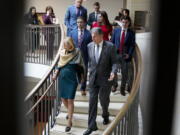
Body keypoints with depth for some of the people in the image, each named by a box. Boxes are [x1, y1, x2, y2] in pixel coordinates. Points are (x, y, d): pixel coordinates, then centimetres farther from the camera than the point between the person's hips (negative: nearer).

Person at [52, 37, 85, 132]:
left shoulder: (77, 53, -6)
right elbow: (60, 64, 13)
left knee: (70, 100, -6)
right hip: (62, 77, 5)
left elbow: (81, 67, 1)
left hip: (72, 79, -5)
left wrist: (82, 78, 3)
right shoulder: (62, 52, 5)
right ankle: (69, 112, 41)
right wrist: (55, 74, 1)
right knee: (63, 98, 12)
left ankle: (69, 122, 3)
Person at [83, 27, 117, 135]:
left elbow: (114, 62, -8)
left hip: (105, 79, -3)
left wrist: (113, 72, -24)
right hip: (93, 78, 3)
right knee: (92, 101, 1)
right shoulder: (89, 46, 0)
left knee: (104, 99, 10)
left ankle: (105, 115, 43)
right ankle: (92, 126, 8)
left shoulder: (110, 46, -11)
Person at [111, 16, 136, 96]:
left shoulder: (131, 33, 1)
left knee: (125, 73, 4)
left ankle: (122, 88, 18)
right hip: (116, 54, 2)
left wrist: (129, 54, -13)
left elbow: (132, 45, -1)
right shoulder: (116, 31, 6)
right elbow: (112, 42, 7)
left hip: (125, 55, -1)